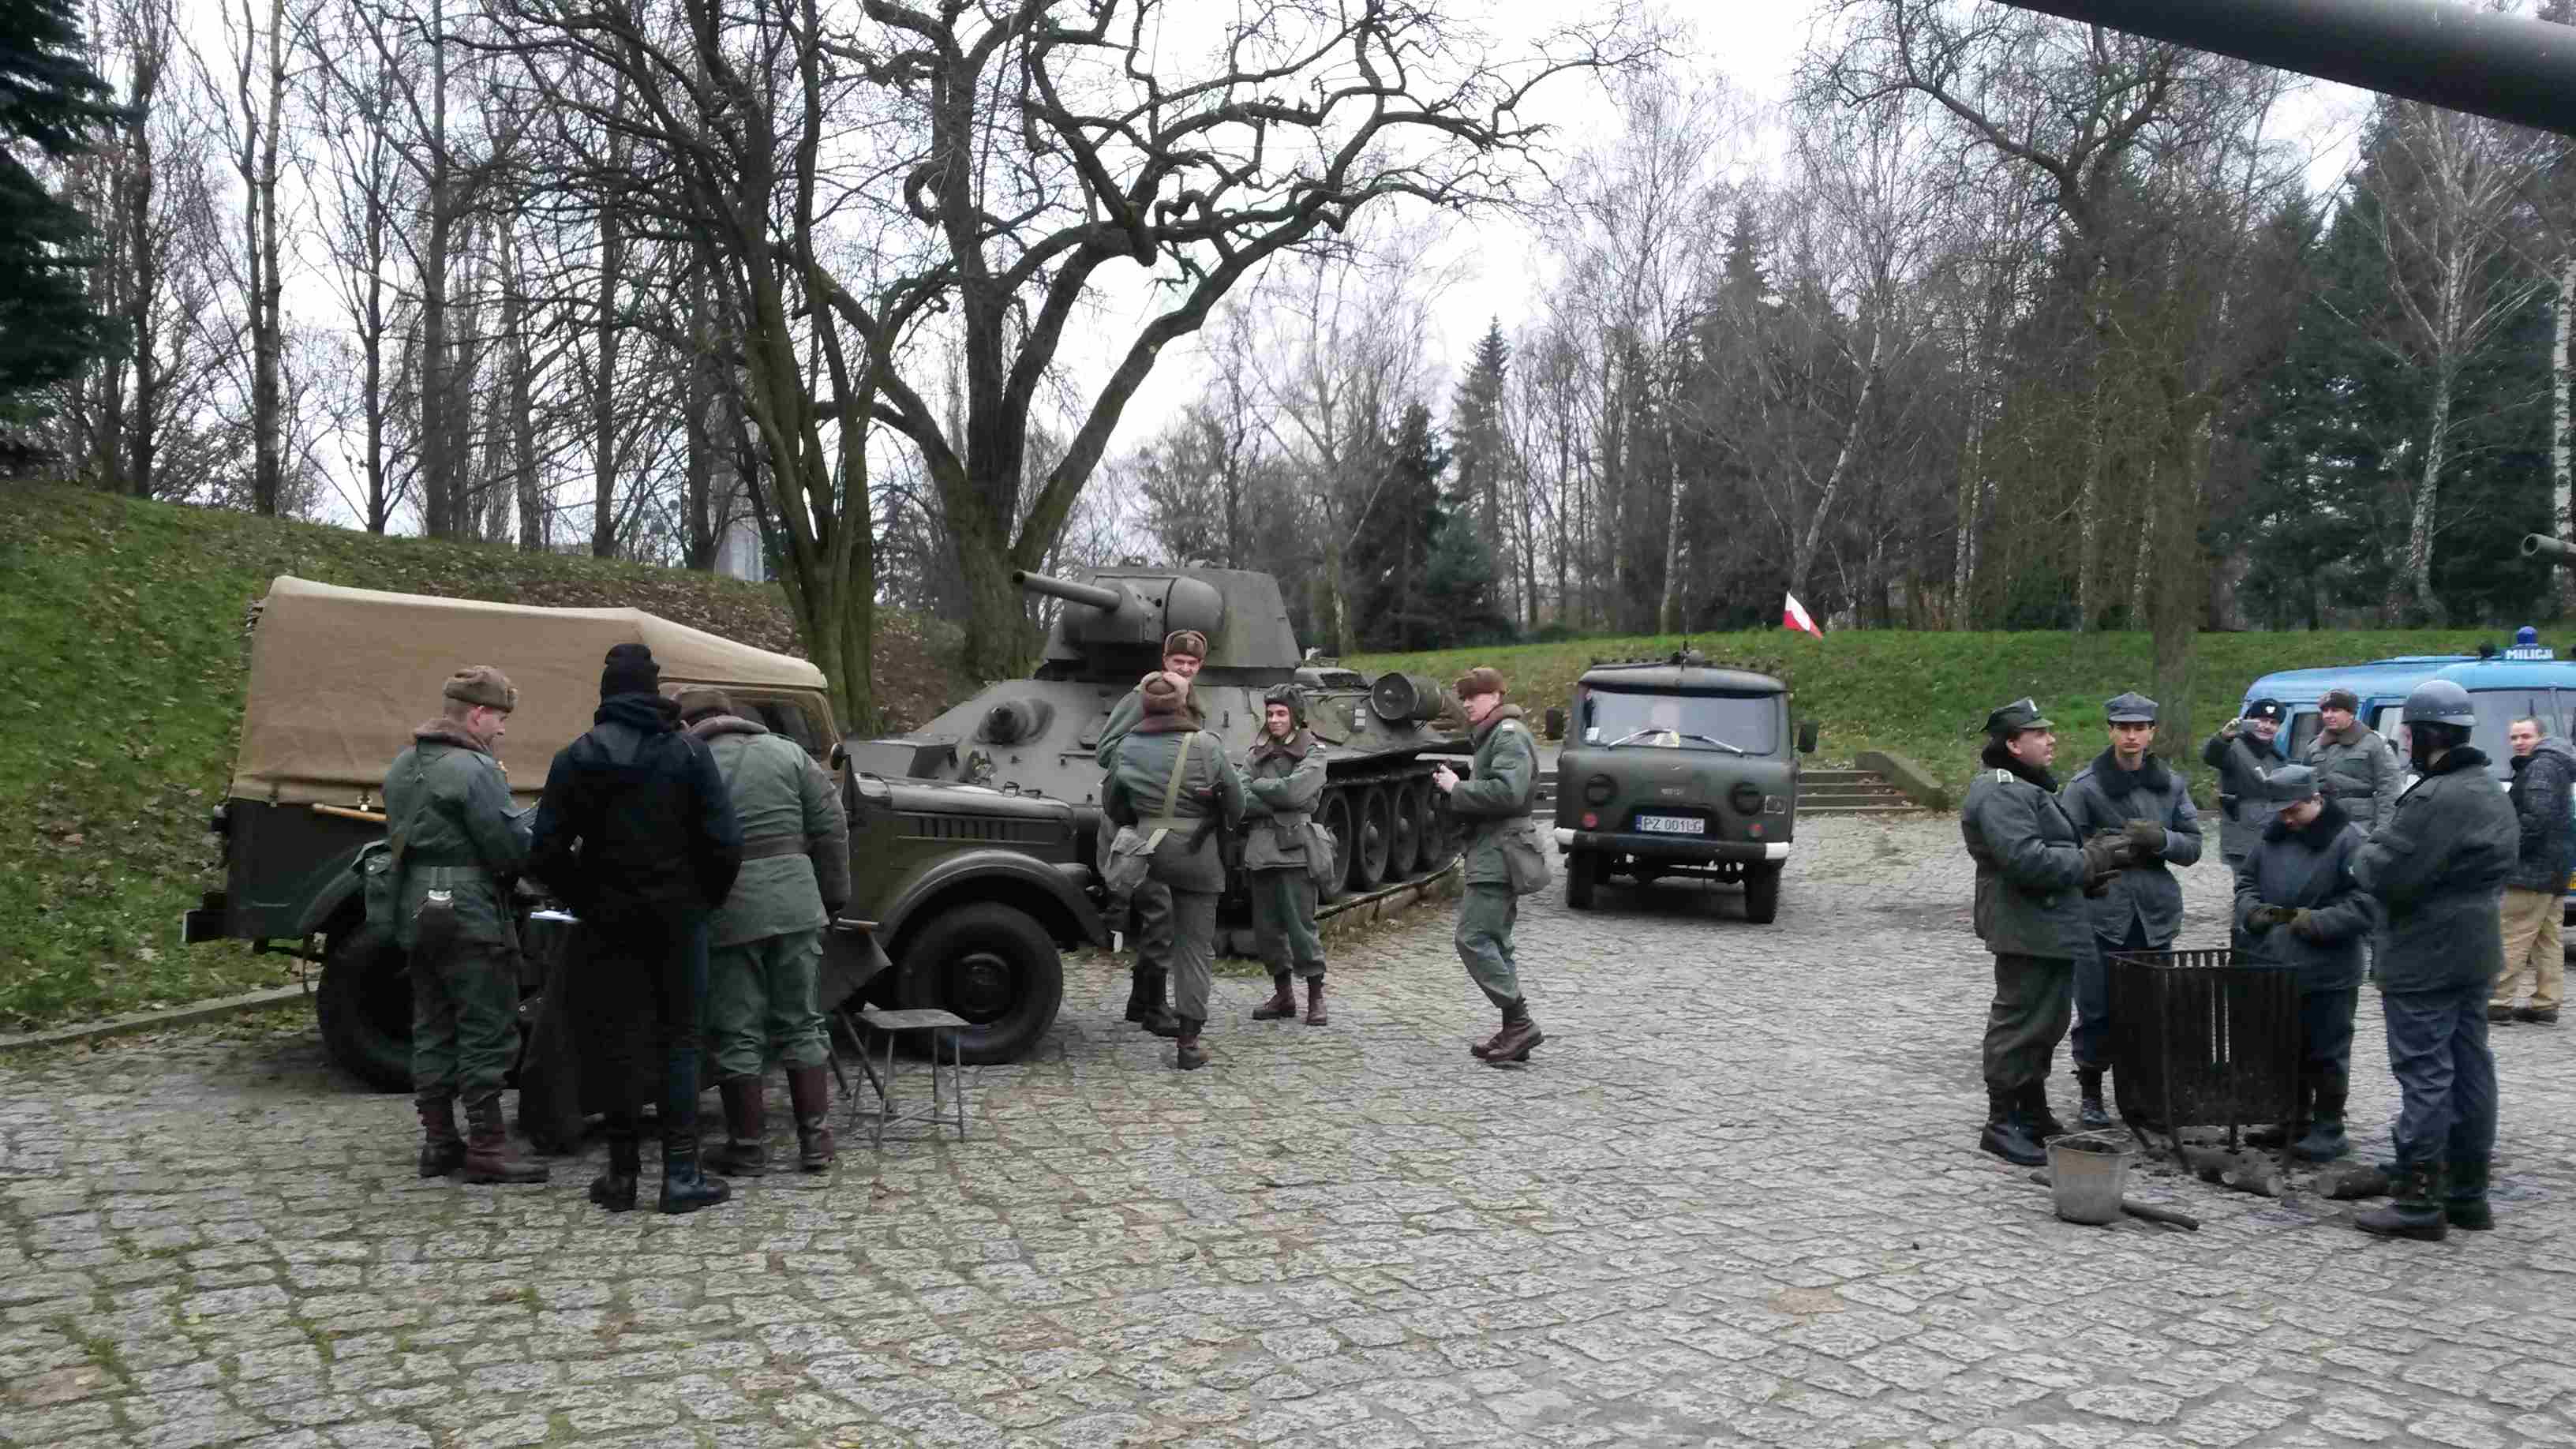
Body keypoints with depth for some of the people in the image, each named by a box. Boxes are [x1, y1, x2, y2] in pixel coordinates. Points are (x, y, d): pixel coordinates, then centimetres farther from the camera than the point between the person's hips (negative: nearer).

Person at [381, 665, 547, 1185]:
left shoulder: (402, 767, 13)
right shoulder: (475, 770, -16)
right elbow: (512, 849, -19)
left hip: (415, 913, 9)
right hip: (470, 915, -9)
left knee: (433, 1030, 14)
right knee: (487, 1032, -3)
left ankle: (439, 1141, 19)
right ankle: (487, 1147, -1)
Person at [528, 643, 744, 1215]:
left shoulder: (574, 759, 0)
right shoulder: (688, 751, -6)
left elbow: (545, 854, -4)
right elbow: (724, 843, -11)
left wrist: (587, 902, 9)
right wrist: (706, 900, 4)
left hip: (611, 920, 2)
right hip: (677, 916, -2)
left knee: (618, 1042, 10)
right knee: (678, 1039, 4)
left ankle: (622, 1173, 15)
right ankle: (681, 1175, 1)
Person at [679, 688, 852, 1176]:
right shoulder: (786, 752, 9)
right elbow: (831, 828, 6)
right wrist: (832, 897, 12)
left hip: (725, 912, -3)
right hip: (794, 903, 3)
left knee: (737, 1031, 7)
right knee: (800, 1022, 12)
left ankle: (749, 1146, 13)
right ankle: (816, 1139, 13)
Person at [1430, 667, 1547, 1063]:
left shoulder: (1510, 735, -12)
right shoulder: (1491, 735, 20)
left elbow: (1507, 792, -25)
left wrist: (1458, 787, -16)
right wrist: (1454, 783, 6)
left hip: (1498, 855, -11)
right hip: (1492, 855, 11)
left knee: (1473, 939, -13)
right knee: (1494, 944, 11)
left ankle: (1520, 1023, -10)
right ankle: (1514, 1030, 15)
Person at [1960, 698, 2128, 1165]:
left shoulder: (2028, 787, 20)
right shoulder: (2000, 793, -17)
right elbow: (2026, 860, -27)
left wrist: (2091, 864, 12)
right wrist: (2091, 860, -17)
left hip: (2050, 929, 11)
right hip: (2026, 930, -11)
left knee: (2046, 1022, 18)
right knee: (2020, 1023, -6)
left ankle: (2034, 1115, 30)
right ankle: (2001, 1124, 1)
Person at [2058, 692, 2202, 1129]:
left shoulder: (2172, 784, 11)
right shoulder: (2085, 786, -2)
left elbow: (2192, 846, 8)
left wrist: (2161, 839, -10)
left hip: (2156, 913, 3)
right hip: (2103, 913, -3)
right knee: (2097, 1010, -2)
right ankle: (2090, 1095, 12)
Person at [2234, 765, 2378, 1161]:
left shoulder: (2346, 841, -13)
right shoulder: (2273, 835, 7)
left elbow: (2366, 905, -15)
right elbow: (2246, 878, 18)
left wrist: (2318, 921, -23)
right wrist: (2251, 908, -2)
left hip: (2325, 973, -7)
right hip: (2274, 966, 7)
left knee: (2324, 1052, 4)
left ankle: (2328, 1128, 16)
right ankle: (2296, 1120, 30)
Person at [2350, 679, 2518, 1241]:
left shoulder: (2436, 800, -21)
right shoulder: (2492, 793, 13)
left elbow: (2385, 877, -23)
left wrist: (2364, 855, -1)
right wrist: (2383, 849, 12)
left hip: (2426, 959, -10)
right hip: (2475, 955, 10)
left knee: (2424, 1075, -5)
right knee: (2470, 1069, 14)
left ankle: (2419, 1202, -1)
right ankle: (2468, 1194, 22)